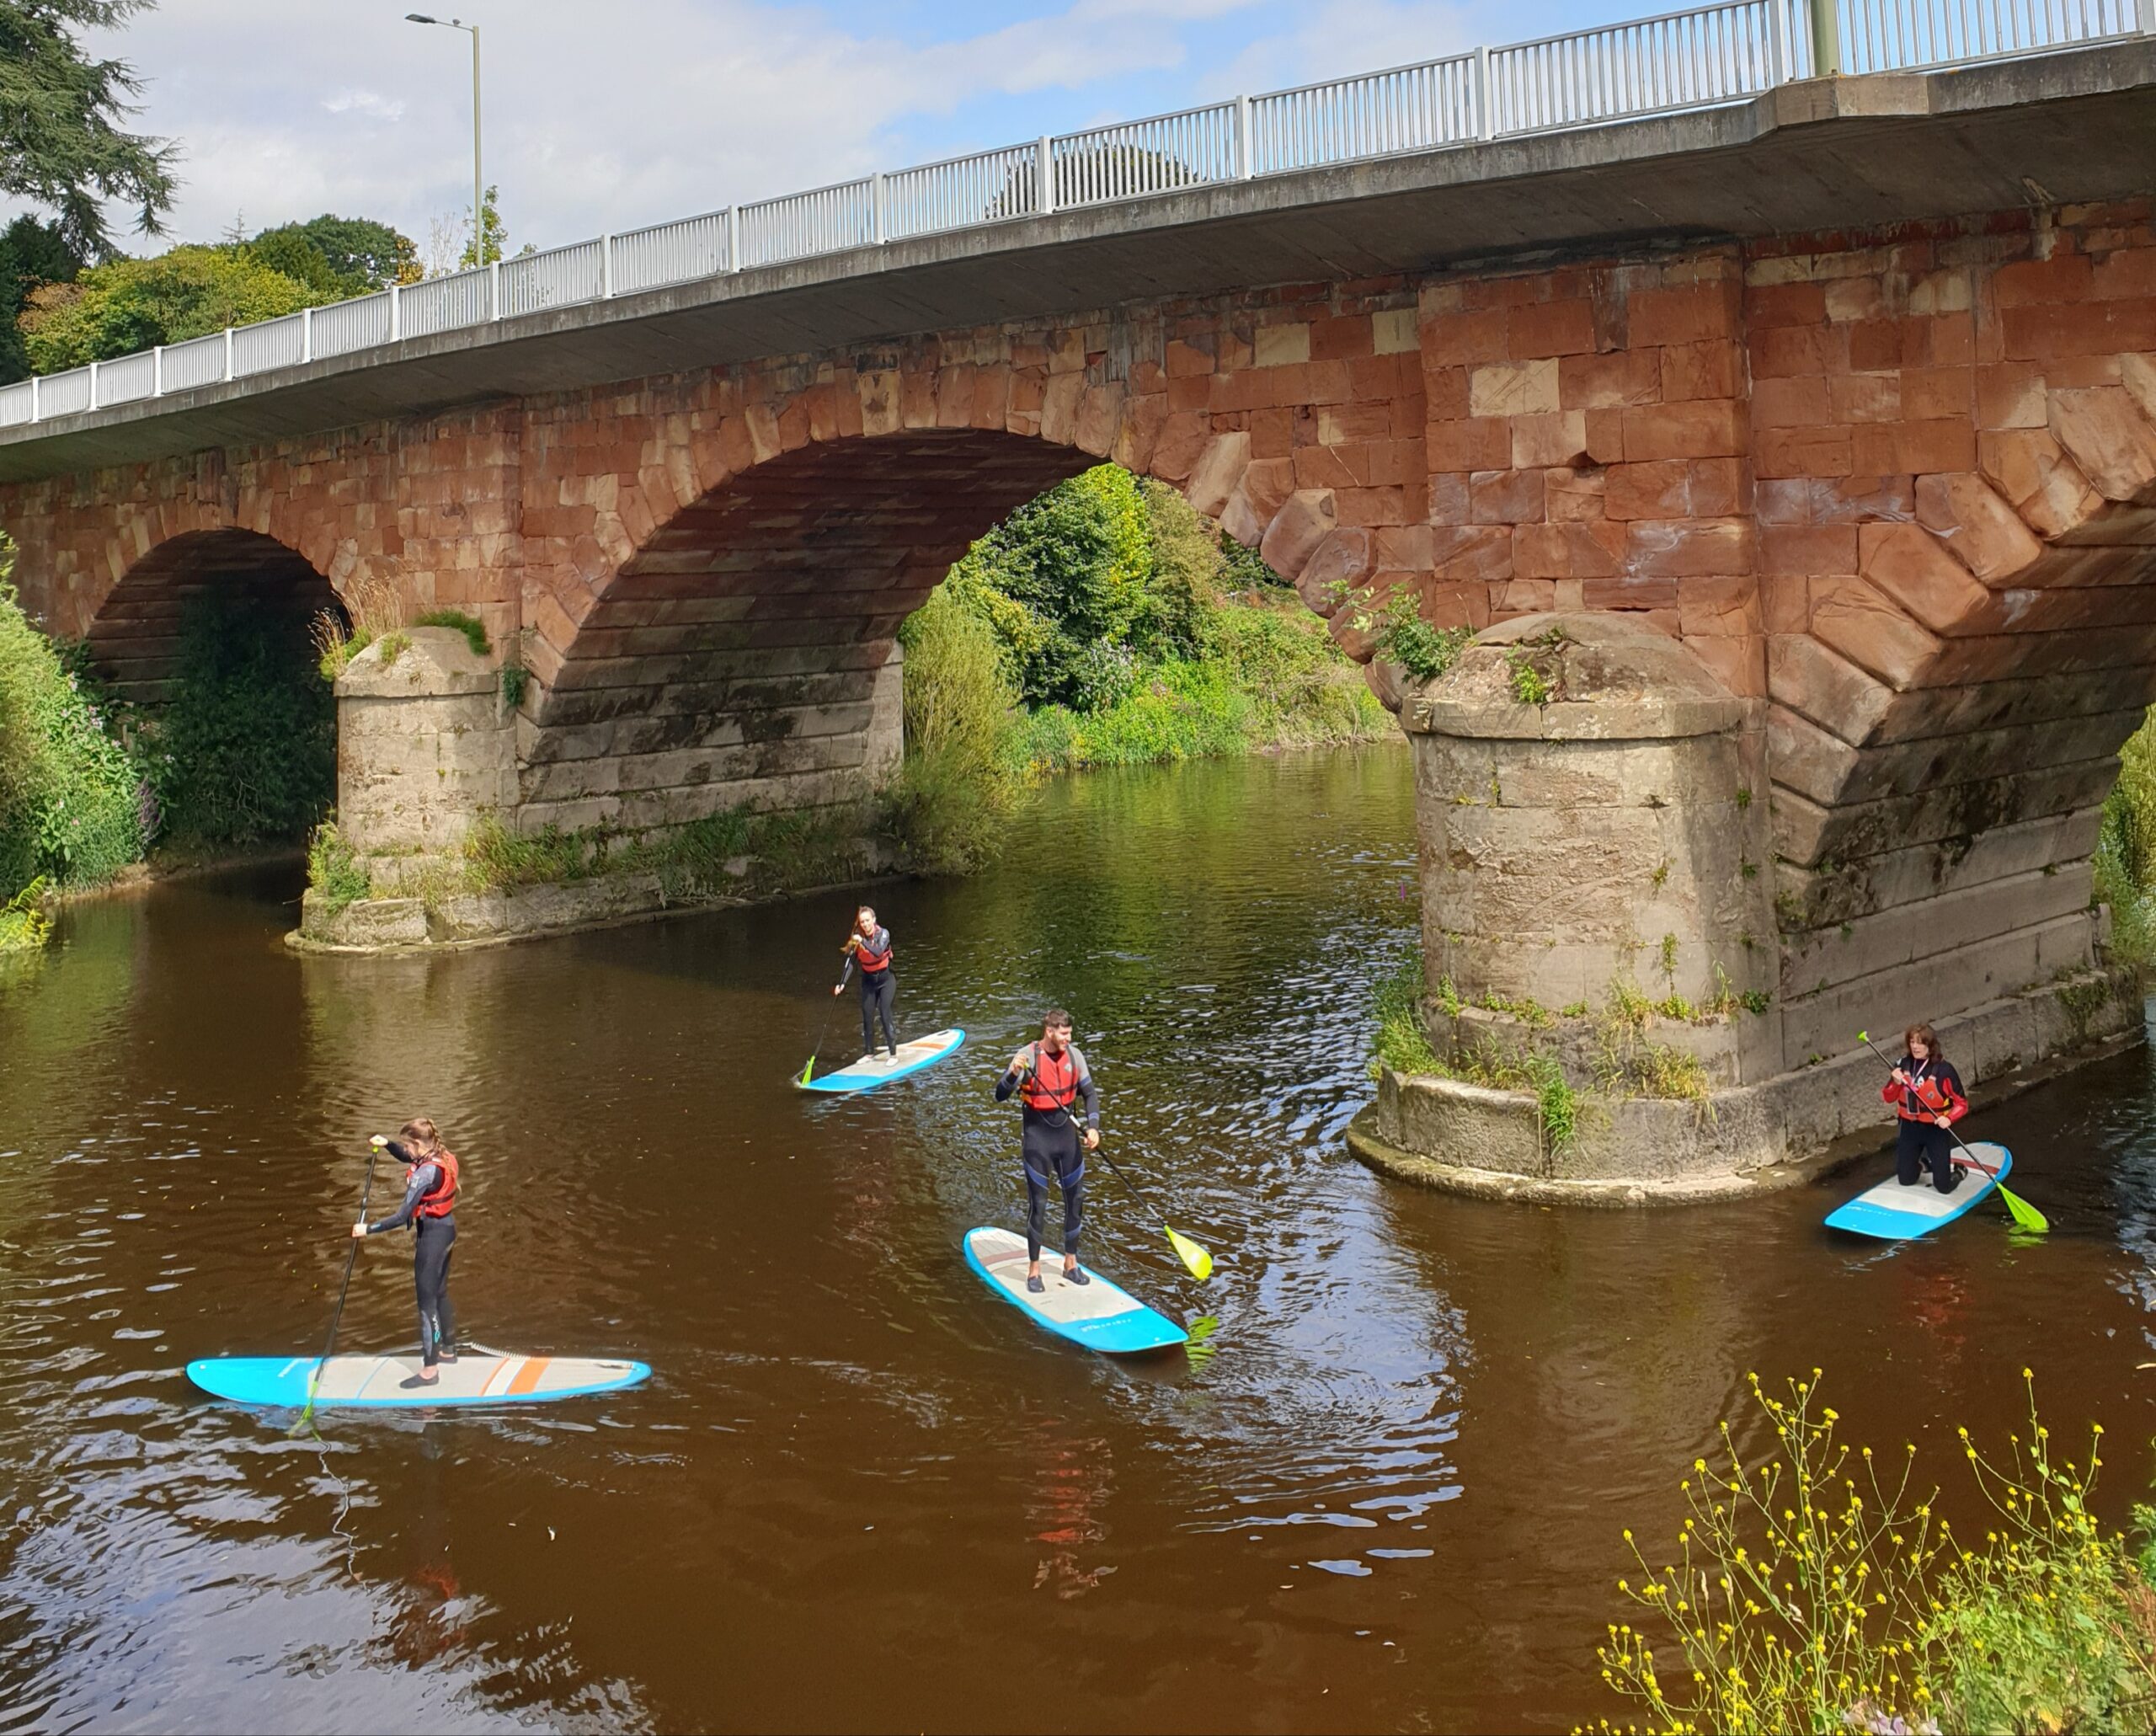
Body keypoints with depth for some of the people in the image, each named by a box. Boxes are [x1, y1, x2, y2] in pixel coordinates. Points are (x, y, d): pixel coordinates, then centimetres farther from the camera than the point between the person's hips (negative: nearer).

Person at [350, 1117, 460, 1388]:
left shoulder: (425, 1173, -27)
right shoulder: (443, 1156, 0)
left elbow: (402, 1217, -27)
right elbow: (409, 1159, 21)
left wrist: (368, 1230, -19)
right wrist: (388, 1144, 5)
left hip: (432, 1234, -9)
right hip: (447, 1227, 9)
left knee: (427, 1301, -1)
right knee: (440, 1294, 24)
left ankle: (429, 1370, 5)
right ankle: (448, 1349, 39)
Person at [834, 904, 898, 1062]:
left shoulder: (883, 934, -17)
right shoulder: (857, 939, -9)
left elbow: (878, 953, -34)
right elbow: (851, 962, -13)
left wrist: (863, 941, -43)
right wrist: (842, 983, -23)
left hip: (886, 979, -4)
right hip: (868, 981, 4)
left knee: (885, 1015, -12)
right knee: (867, 1017, 4)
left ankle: (894, 1054, -5)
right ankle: (869, 1053, 17)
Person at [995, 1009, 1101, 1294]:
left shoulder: (1074, 1055, -2)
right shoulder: (1027, 1057, -16)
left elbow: (1089, 1094, 7)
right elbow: (1001, 1096, -19)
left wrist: (1093, 1128, -7)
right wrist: (1013, 1073, -38)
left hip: (1067, 1134, 5)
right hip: (1037, 1138, -5)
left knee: (1076, 1199, 10)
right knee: (1038, 1204, 0)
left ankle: (1070, 1263, 26)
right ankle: (1033, 1270, 14)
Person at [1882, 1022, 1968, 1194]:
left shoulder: (1944, 1069, -17)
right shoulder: (1904, 1065, -4)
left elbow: (1961, 1103, -12)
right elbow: (1889, 1098, 1)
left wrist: (1948, 1119, -30)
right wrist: (1896, 1083, -18)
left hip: (1936, 1130, -4)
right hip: (1910, 1128, 4)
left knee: (1943, 1186, -2)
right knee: (1906, 1180, 13)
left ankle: (1957, 1171, 29)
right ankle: (1923, 1164, 43)